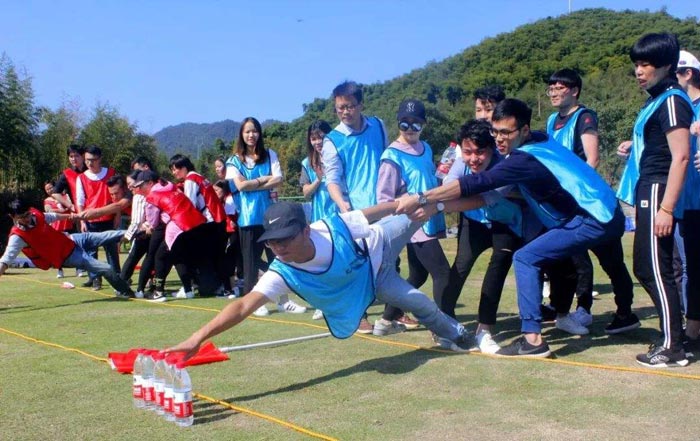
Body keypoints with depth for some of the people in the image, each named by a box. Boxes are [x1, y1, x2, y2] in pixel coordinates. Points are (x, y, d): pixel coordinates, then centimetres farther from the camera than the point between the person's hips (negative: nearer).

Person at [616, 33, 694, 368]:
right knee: (646, 269, 15)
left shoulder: (672, 101, -12)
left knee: (656, 271, -6)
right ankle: (670, 336, 26)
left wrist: (666, 208, -24)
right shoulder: (656, 101, 16)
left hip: (657, 194, -10)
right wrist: (634, 147, 12)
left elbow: (681, 156, -20)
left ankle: (672, 349, 2)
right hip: (647, 196, 10)